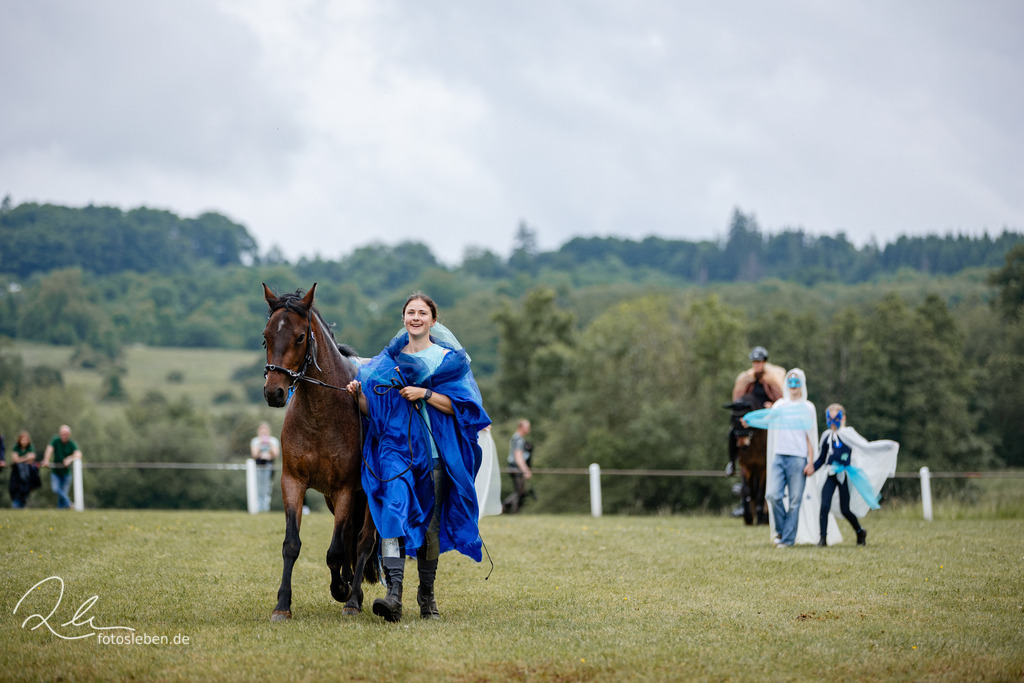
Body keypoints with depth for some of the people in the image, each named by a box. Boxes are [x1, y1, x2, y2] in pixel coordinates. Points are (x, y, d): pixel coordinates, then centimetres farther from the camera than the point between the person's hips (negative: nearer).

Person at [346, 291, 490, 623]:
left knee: (430, 520, 5)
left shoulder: (448, 359, 5)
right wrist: (358, 395, -8)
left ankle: (427, 595, 22)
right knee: (395, 508, -20)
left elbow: (459, 406, -3)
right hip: (395, 445, 0)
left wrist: (425, 393, -15)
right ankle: (394, 594, -32)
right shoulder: (388, 360, 12)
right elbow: (372, 410, 12)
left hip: (435, 450, 0)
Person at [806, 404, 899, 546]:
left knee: (845, 510, 0)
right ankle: (823, 538, -4)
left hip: (844, 475, -4)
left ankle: (860, 532, 26)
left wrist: (888, 446, -12)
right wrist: (812, 468, 6)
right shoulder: (826, 436, 12)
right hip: (831, 475, 4)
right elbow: (821, 458, 22)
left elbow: (865, 446, -5)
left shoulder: (848, 433, -2)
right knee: (824, 506, -10)